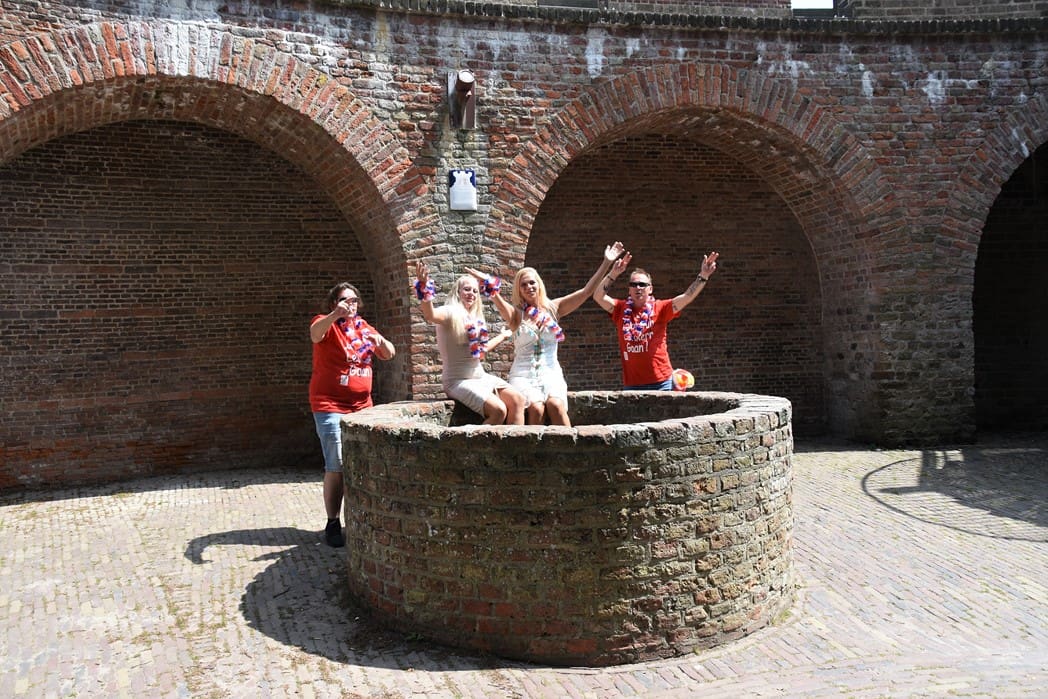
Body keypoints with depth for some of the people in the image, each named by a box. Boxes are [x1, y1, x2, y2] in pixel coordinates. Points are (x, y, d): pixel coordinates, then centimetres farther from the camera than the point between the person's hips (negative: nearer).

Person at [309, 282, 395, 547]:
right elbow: (315, 333, -29)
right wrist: (335, 315, -50)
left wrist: (380, 341, -8)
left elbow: (389, 354, 15)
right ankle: (333, 523, 0)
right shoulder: (327, 323, -5)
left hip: (362, 407, 6)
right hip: (330, 407, -6)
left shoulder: (364, 327, 12)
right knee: (336, 467, -9)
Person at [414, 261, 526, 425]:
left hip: (481, 376, 8)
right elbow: (430, 315, -33)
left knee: (518, 400, -10)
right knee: (498, 410, -26)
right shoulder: (450, 313, -8)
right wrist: (423, 285, -49)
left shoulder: (474, 318, 15)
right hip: (458, 381, -8)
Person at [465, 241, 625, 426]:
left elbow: (586, 291, 4)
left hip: (551, 373, 1)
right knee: (536, 407, -31)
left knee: (555, 404, -30)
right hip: (523, 375, -1)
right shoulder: (516, 314, 2)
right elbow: (500, 303, -21)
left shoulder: (553, 308, 9)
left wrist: (606, 263, -3)